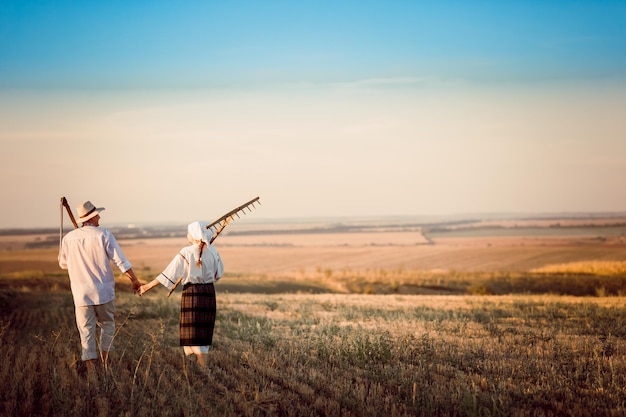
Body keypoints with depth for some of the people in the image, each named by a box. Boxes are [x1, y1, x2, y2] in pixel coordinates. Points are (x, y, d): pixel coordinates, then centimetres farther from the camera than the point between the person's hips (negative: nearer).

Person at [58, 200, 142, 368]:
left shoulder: (68, 238, -2)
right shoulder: (104, 235, -9)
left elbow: (63, 264, 13)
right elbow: (121, 261, -9)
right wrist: (135, 280, 1)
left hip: (81, 293, 1)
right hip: (104, 291, -1)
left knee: (86, 330, 5)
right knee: (107, 324, 18)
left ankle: (91, 365, 0)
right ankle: (105, 359, 15)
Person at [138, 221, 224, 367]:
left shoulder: (186, 252, -10)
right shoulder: (213, 251, 1)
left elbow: (168, 273, -10)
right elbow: (218, 274, 9)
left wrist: (148, 286, -5)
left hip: (191, 292, -4)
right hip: (209, 292, 4)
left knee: (194, 330, 0)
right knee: (204, 329, 14)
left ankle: (203, 369, -5)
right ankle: (202, 364, 18)